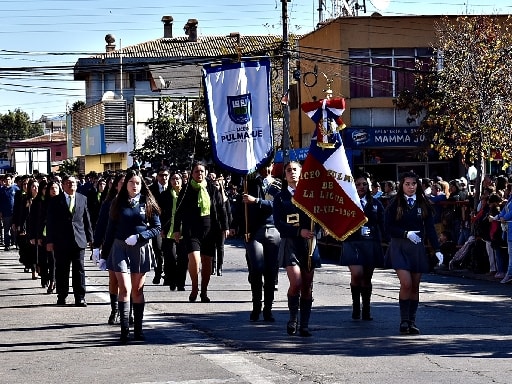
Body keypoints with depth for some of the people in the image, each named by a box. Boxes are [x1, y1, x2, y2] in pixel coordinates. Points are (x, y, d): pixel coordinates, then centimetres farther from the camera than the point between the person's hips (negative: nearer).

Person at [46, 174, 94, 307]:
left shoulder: (82, 199, 9)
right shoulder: (55, 201, 2)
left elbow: (86, 220, 12)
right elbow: (50, 222, 0)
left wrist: (89, 237, 10)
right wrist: (50, 241, -5)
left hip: (79, 240, 1)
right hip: (61, 242, -1)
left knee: (79, 270, 0)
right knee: (61, 271, 4)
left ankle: (80, 298, 4)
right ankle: (61, 297, 13)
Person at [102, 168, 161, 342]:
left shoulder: (148, 203, 4)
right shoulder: (118, 203, 6)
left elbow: (157, 228, 2)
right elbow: (110, 229, 11)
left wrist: (139, 237, -12)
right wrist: (105, 252, 9)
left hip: (141, 249, 0)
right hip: (120, 248, 0)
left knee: (137, 290, 6)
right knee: (125, 289, -10)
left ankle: (138, 329, 12)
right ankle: (124, 329, -12)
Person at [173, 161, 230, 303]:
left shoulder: (212, 189, 6)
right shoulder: (186, 190, 2)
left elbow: (221, 209, 10)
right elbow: (179, 211, 5)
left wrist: (225, 227, 6)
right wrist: (177, 229, 1)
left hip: (209, 231, 2)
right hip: (191, 231, -2)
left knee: (207, 261, 6)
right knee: (194, 258, -19)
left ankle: (204, 291, 19)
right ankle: (194, 288, 0)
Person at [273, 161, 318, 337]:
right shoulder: (280, 197, 8)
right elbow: (279, 223, -3)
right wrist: (299, 232, -15)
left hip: (309, 243, 2)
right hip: (290, 242, -2)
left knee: (307, 286, 2)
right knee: (296, 282, -17)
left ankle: (304, 325, 9)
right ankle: (293, 319, 3)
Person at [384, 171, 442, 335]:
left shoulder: (423, 205, 5)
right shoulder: (394, 205, -1)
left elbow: (430, 229, 3)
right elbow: (388, 228, -4)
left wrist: (437, 250, -5)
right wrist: (406, 233, -16)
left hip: (417, 248, 3)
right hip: (399, 247, -3)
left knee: (415, 286, 5)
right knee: (406, 283, -14)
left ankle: (412, 321, 14)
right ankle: (404, 320, -3)